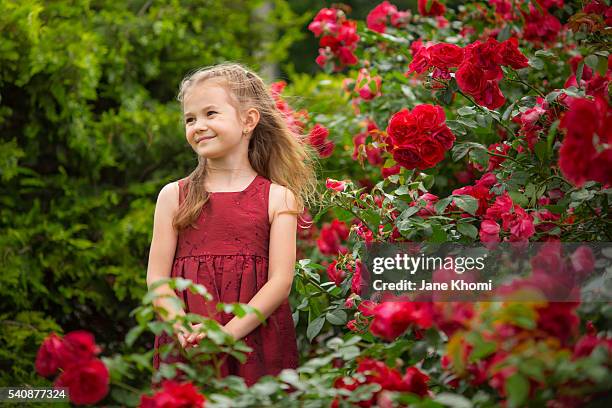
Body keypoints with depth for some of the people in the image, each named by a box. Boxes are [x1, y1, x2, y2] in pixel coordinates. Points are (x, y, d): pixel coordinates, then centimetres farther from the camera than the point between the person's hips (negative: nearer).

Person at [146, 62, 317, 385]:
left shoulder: (278, 198, 3)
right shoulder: (173, 196, 8)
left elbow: (280, 281, -5)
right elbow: (157, 277, 3)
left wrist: (227, 333, -16)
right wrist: (183, 331, -15)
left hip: (255, 338, -1)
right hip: (186, 348, 1)